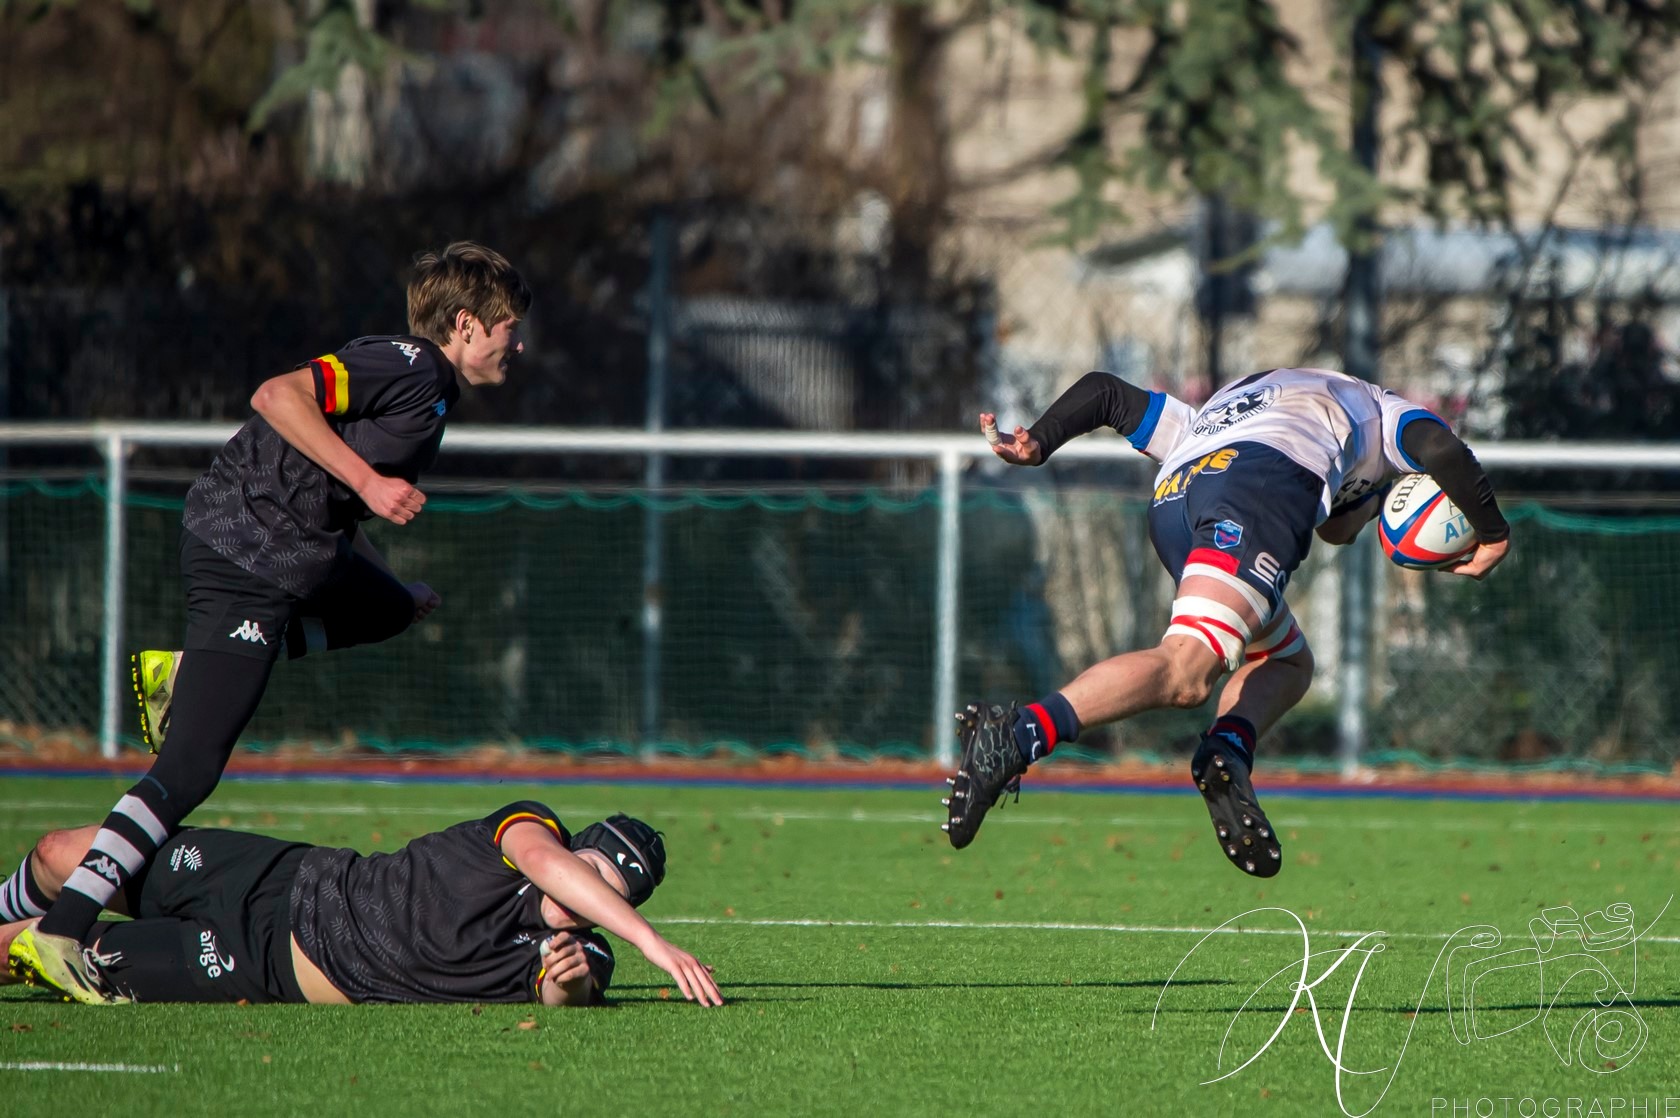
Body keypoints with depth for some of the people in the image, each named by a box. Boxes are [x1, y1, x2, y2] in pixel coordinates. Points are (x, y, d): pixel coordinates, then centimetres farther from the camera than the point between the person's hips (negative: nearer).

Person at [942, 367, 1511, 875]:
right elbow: (1441, 450, 15)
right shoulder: (1381, 412, 36)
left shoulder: (1202, 425, 46)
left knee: (1287, 662, 24)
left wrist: (1037, 443, 25)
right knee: (1183, 672, -20)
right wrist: (1492, 536, 23)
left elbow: (1105, 393, 39)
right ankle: (1019, 735, -40)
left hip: (1169, 497, 6)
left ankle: (1226, 752, -6)